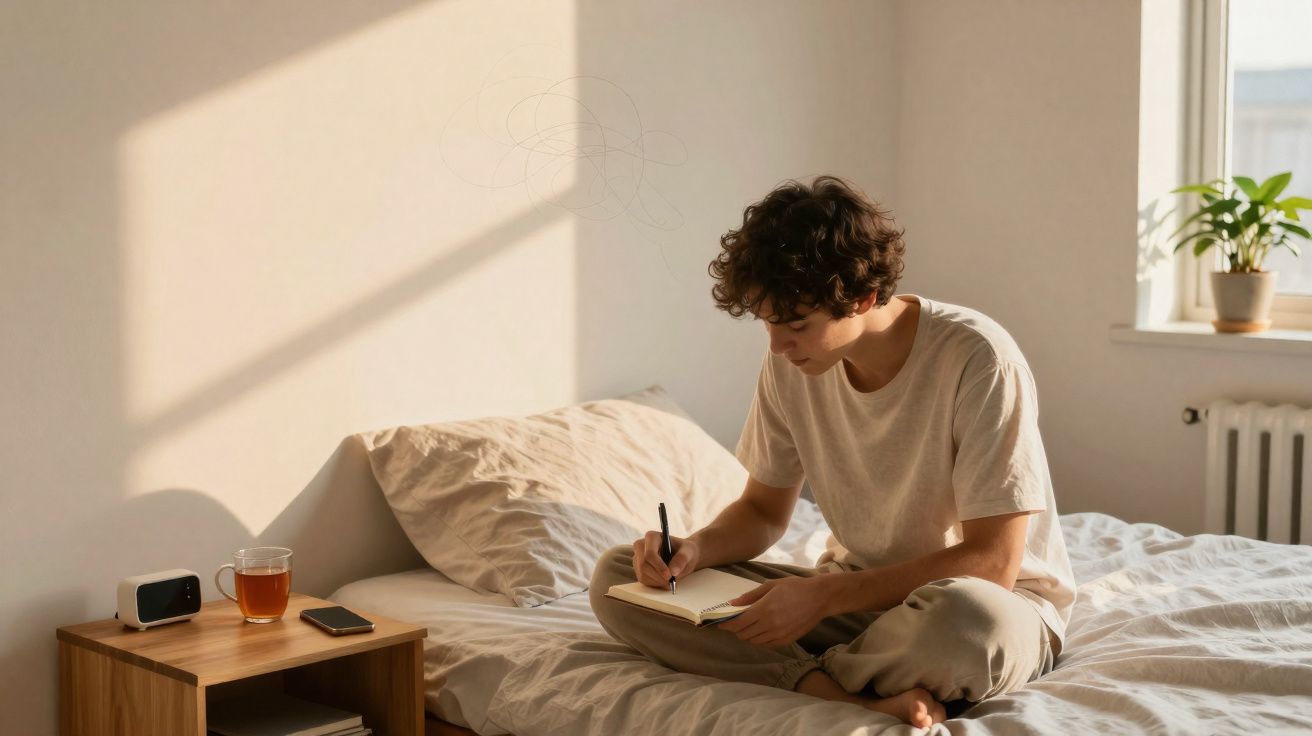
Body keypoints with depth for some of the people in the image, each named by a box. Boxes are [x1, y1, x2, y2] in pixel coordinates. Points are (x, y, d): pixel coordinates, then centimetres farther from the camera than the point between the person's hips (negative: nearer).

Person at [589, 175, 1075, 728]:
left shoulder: (978, 359, -21)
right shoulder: (791, 364, -3)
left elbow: (993, 562, -21)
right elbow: (764, 510, 10)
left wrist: (825, 593, -25)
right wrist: (695, 549, -13)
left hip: (995, 602, -5)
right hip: (858, 594, 6)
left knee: (965, 618, -45)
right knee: (615, 578, -11)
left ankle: (811, 677, -12)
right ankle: (864, 700, -24)